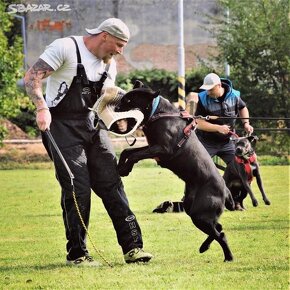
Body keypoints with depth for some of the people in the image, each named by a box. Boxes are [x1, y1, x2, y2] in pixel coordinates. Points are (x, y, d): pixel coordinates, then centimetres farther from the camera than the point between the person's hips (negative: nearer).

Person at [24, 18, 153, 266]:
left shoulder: (109, 64, 11)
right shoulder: (66, 48, -11)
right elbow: (32, 78, -16)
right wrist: (42, 108, -30)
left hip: (92, 124, 7)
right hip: (61, 125, -7)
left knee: (112, 184, 1)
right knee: (77, 188, -10)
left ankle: (132, 247, 4)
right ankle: (77, 253, 1)